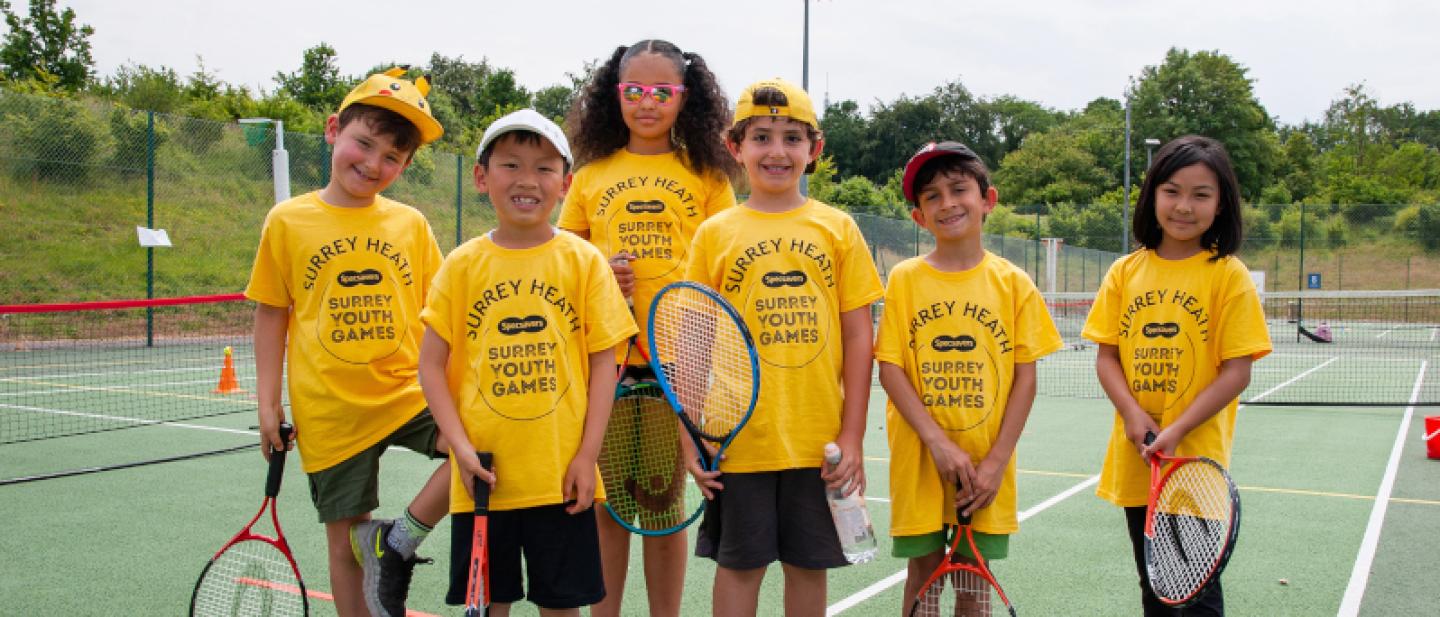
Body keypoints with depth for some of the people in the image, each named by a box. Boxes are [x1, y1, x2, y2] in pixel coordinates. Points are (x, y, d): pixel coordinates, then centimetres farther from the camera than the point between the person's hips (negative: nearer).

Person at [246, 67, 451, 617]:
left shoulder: (410, 224, 2)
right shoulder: (288, 221, 0)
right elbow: (271, 314, 6)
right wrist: (268, 403, 4)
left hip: (407, 394, 1)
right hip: (330, 411, -1)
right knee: (345, 539, 7)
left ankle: (398, 540, -4)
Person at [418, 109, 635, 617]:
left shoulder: (584, 261, -1)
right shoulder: (463, 265, 1)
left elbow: (603, 364, -1)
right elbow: (432, 365, 2)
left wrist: (587, 455, -7)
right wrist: (461, 447, -8)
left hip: (562, 475, -1)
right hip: (485, 475, 1)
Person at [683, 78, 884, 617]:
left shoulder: (837, 229, 3)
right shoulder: (714, 234, 1)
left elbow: (857, 337, 3)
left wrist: (852, 436, -2)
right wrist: (693, 439, -3)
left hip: (820, 441, 1)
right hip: (740, 438, -1)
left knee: (809, 565, 12)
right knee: (739, 564, 9)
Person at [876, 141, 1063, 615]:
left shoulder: (1013, 283, 0)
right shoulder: (905, 279, -1)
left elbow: (1025, 377, 0)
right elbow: (890, 368, -5)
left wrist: (997, 460, -8)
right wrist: (938, 442, -15)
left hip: (986, 462, 1)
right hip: (920, 456, -1)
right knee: (924, 568, 7)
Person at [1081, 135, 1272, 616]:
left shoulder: (1228, 275, -6)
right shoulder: (1126, 272, 5)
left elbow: (1237, 372, -10)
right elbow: (1106, 356, 5)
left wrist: (1176, 431, -18)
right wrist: (1132, 414, -12)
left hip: (1197, 461, -4)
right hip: (1135, 460, 4)